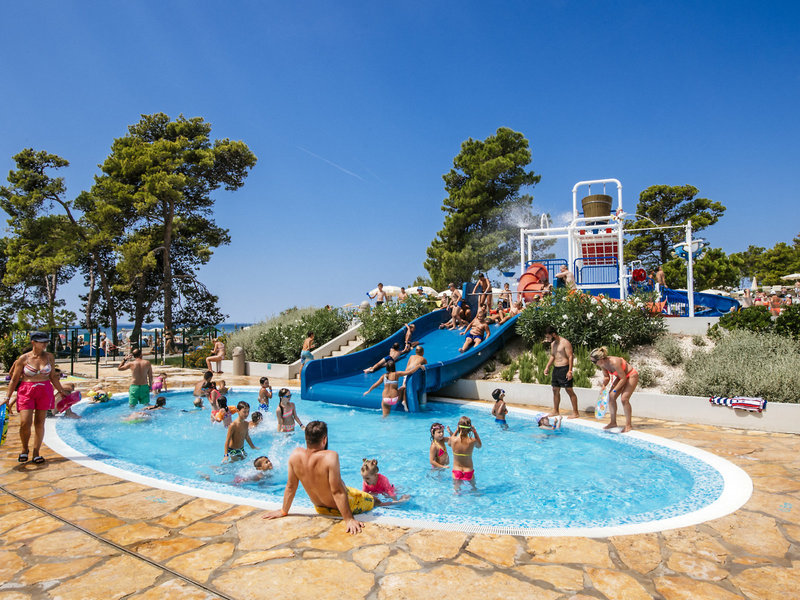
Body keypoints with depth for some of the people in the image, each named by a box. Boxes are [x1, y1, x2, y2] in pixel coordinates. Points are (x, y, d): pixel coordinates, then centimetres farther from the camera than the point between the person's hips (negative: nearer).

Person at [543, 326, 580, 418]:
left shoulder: (565, 343, -12)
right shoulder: (552, 344, 13)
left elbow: (570, 357, -15)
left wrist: (570, 371, -22)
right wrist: (547, 367, 16)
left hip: (564, 368, -8)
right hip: (556, 369, 8)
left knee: (569, 390, -5)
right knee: (555, 390, 12)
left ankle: (575, 412, 1)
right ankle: (555, 411, 22)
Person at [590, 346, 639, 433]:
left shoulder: (614, 362, -37)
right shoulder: (602, 364, -13)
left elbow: (623, 378, -28)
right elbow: (606, 377, 2)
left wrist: (614, 390, -25)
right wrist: (603, 385, -17)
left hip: (631, 376, -8)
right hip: (621, 377, 8)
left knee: (624, 398, -18)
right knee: (611, 397, 0)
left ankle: (628, 425, -6)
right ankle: (613, 422, 10)